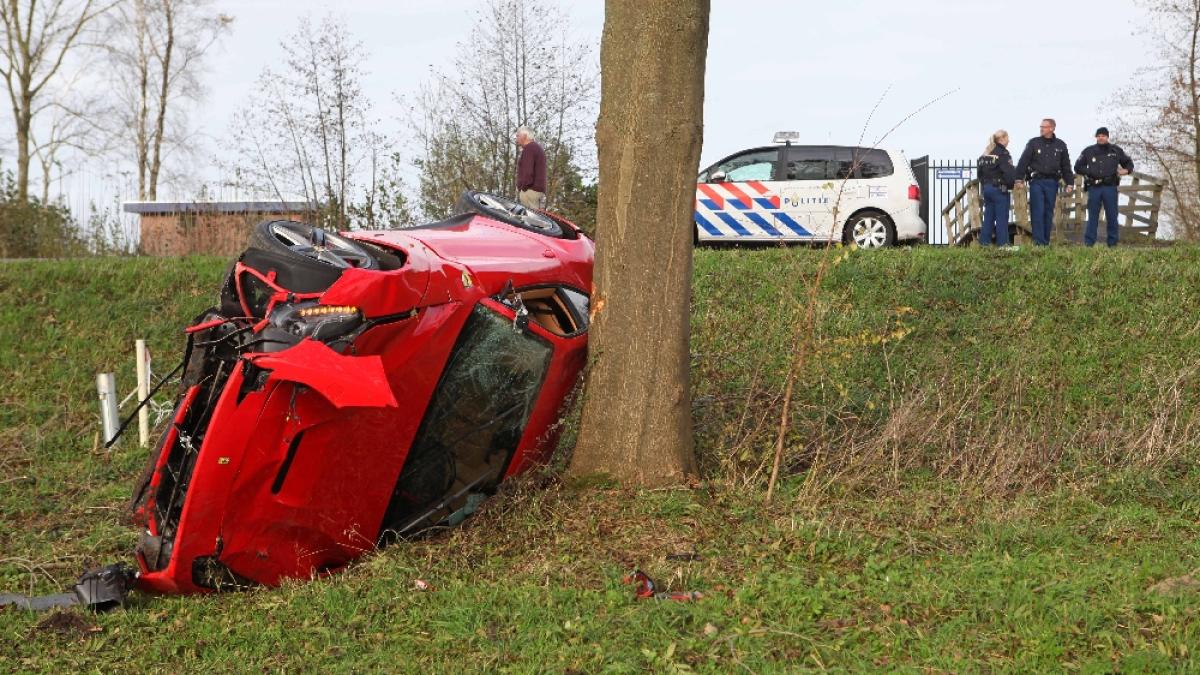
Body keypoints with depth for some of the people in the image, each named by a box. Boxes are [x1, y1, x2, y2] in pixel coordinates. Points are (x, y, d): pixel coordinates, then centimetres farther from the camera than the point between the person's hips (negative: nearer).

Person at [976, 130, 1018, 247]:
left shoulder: (985, 154, 12)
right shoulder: (1002, 153, -13)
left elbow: (980, 172, 16)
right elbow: (1009, 172, -19)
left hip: (987, 188, 8)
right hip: (1000, 188, -8)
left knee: (988, 215, 11)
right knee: (1002, 216, -2)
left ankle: (984, 241, 11)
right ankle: (1002, 242, 0)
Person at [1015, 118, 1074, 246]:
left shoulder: (1060, 145, 10)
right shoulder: (1033, 143, 4)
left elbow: (1066, 166, 13)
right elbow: (1023, 162, -2)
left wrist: (1070, 183, 7)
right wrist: (1019, 178, -12)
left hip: (1052, 182, 2)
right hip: (1036, 181, -2)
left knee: (1049, 213, 6)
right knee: (1037, 212, -8)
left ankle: (1046, 241, 12)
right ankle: (1038, 241, -9)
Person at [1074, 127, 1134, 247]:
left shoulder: (1116, 151, 11)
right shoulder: (1088, 152, 11)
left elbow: (1129, 163, 23)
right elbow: (1077, 167, 16)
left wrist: (1127, 170, 1)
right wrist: (1088, 172, 0)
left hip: (1110, 188, 0)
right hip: (1094, 188, 0)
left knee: (1112, 217, 1)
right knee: (1092, 217, 0)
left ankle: (1112, 243, 6)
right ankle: (1089, 243, 2)